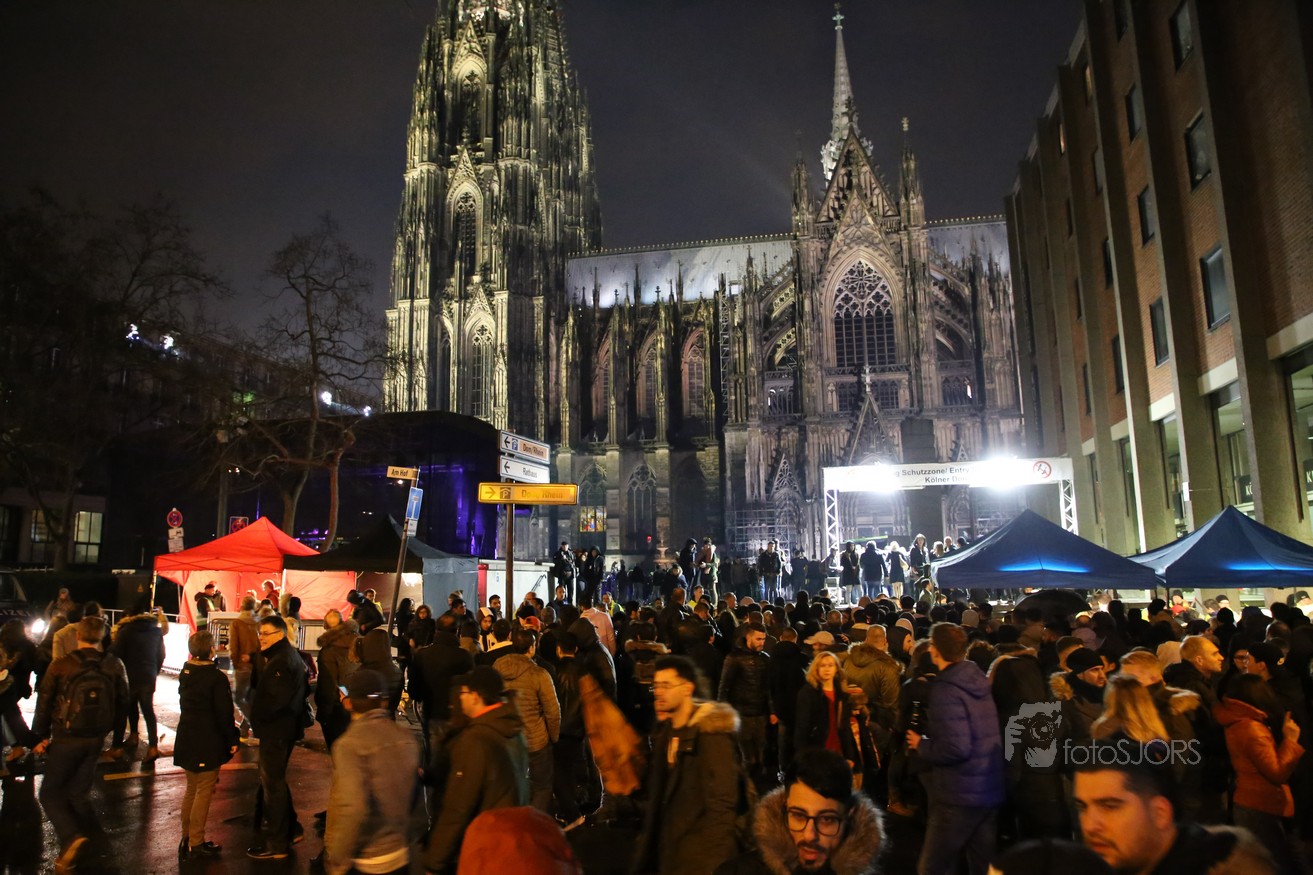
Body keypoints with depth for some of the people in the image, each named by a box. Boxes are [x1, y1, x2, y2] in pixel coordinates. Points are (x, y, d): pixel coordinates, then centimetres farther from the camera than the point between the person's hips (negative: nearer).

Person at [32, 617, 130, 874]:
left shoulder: (60, 666, -14)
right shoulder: (114, 666, -5)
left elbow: (44, 705, -6)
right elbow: (122, 704, 3)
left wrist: (41, 736, 8)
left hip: (65, 739, -3)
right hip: (96, 740, 4)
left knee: (50, 792, 9)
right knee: (78, 793, 17)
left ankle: (71, 837, -12)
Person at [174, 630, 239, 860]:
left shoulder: (185, 672, 4)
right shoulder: (216, 677, -19)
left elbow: (186, 704, 16)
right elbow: (224, 713, -17)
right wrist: (232, 740, -7)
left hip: (187, 739, 8)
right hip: (208, 743, -8)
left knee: (191, 789, 19)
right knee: (204, 792, 2)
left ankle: (186, 839, 26)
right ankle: (196, 844, 8)